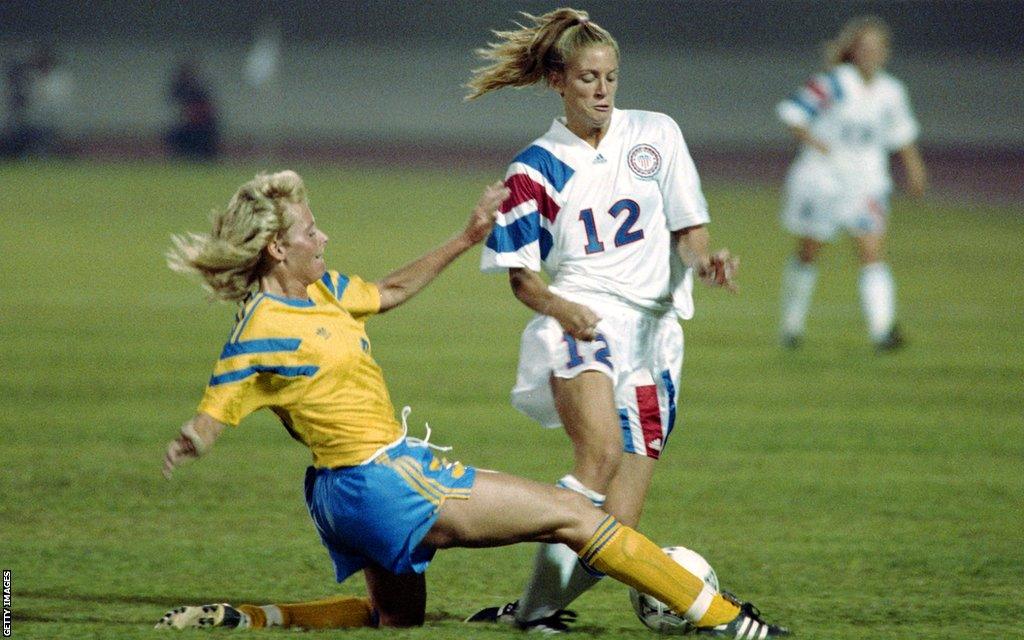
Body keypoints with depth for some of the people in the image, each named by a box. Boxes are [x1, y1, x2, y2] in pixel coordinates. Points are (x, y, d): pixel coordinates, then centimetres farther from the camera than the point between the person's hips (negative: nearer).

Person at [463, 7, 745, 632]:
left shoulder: (657, 134, 10)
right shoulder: (535, 169, 7)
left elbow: (689, 230, 10)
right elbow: (521, 275, 7)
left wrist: (704, 259, -14)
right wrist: (559, 307, -15)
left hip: (653, 332, 3)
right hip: (581, 324, -3)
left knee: (616, 528, -5)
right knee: (601, 452, -33)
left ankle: (536, 607, 11)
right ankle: (542, 594, -31)